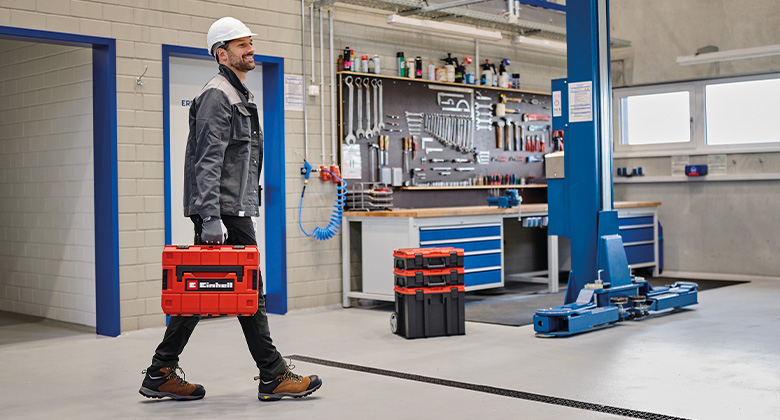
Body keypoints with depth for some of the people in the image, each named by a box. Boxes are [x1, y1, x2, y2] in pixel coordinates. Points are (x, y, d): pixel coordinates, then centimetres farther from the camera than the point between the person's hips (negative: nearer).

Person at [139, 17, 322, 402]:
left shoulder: (240, 96, 23)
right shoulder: (217, 95, -10)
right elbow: (208, 161, -19)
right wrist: (211, 216, -27)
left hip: (235, 208, 10)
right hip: (225, 211, -10)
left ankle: (161, 374, 14)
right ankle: (273, 377, 4)